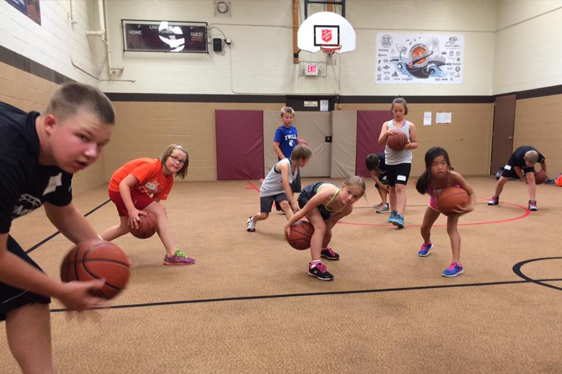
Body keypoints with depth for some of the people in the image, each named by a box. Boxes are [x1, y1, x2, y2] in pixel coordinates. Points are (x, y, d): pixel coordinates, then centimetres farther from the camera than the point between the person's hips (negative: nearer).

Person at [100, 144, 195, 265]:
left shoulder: (169, 180, -6)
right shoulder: (151, 166, -30)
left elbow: (155, 201, -6)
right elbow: (124, 184, -32)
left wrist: (146, 212, -25)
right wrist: (131, 210, -37)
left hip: (134, 191, 9)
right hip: (119, 188, -9)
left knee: (126, 226, 28)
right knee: (161, 212, -21)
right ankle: (173, 255, -20)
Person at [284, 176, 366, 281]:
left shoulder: (348, 208, -30)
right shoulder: (327, 194, -47)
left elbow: (332, 221, -12)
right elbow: (304, 211, -33)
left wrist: (314, 238, -15)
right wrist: (288, 224, -22)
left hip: (323, 206, 6)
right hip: (307, 197, -6)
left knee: (327, 233, 19)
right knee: (320, 226, -29)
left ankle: (323, 250, 56)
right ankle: (314, 266, -29)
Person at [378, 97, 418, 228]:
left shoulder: (410, 126, 0)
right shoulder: (387, 124, 3)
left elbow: (416, 143, 2)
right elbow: (380, 142, -8)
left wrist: (408, 145, -20)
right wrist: (387, 133, -28)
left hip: (404, 161, -3)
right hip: (390, 161, 3)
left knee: (400, 187, -17)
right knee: (392, 187, 15)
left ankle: (400, 217, -22)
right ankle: (393, 212, 31)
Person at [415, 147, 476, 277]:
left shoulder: (454, 177, -44)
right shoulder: (427, 180, -39)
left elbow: (471, 193, -37)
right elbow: (434, 196, -23)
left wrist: (471, 206, -57)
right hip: (437, 201, 3)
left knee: (452, 228, -25)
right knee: (424, 228, 16)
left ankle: (457, 264, -25)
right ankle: (427, 244, 51)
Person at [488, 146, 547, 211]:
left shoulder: (538, 156, -37)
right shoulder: (518, 157, -43)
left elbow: (543, 162, -9)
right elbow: (516, 168, -19)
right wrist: (523, 178, -16)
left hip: (528, 162, 1)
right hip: (515, 163, -1)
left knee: (531, 178, -27)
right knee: (501, 181, -5)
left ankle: (532, 202, -26)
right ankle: (495, 198, 21)